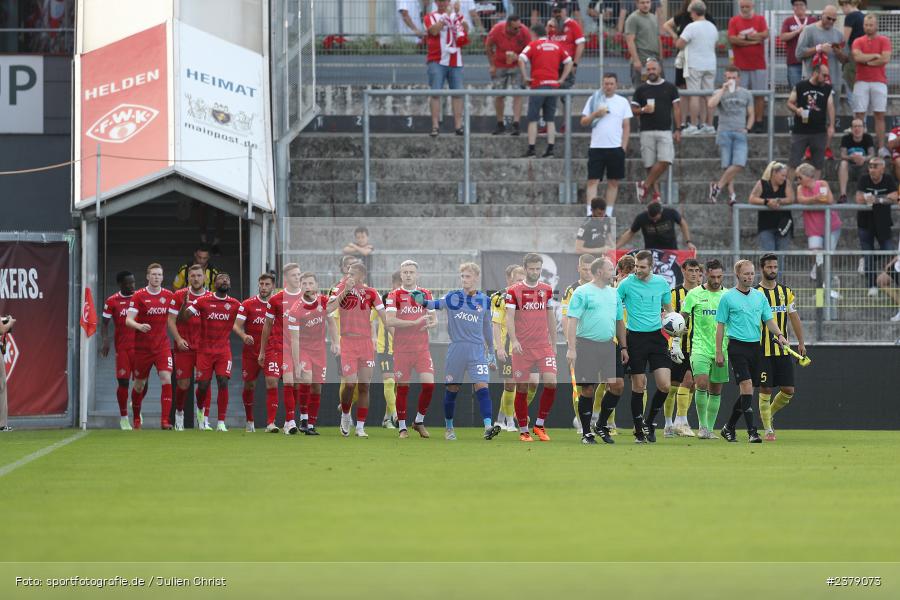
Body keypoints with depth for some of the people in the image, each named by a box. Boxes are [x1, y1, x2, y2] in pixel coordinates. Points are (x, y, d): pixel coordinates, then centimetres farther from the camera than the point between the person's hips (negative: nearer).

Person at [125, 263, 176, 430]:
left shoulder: (168, 296, 4)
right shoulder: (139, 296, -6)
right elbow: (128, 320, -14)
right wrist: (139, 326, -33)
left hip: (162, 346, 1)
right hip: (142, 346, -1)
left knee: (166, 379, -17)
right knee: (139, 385, 10)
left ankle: (165, 420, -19)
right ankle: (136, 419, 32)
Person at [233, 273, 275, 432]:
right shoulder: (248, 304, -2)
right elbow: (236, 325, -5)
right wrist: (244, 336, -25)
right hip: (251, 352, -1)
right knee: (249, 385, 5)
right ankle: (249, 422, 21)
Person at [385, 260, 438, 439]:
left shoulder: (426, 294, 10)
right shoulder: (394, 296, -1)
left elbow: (434, 319, 15)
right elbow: (389, 321, -14)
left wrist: (431, 324, -10)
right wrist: (415, 322, -19)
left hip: (422, 348, 2)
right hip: (402, 349, -2)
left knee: (429, 384, -10)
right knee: (402, 388, 0)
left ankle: (419, 421, 10)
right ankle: (402, 427, 12)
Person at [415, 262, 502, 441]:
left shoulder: (484, 301, 7)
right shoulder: (453, 297, 1)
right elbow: (437, 304, -15)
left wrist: (491, 351, 19)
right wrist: (422, 302, -36)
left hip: (477, 349, 1)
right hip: (456, 349, -1)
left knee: (481, 386, -13)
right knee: (452, 389, 7)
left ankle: (488, 427, -21)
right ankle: (449, 427, 22)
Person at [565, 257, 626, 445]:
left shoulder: (614, 294, 14)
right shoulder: (582, 292, -6)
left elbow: (619, 322, 21)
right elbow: (572, 321, -11)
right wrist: (571, 348, -18)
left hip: (609, 346, 6)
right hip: (586, 346, -6)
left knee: (617, 385, -2)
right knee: (587, 390, -2)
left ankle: (601, 425, 15)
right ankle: (586, 433, 9)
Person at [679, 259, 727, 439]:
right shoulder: (694, 294, 1)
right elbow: (682, 318, 5)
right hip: (700, 347, -3)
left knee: (716, 391, 5)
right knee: (701, 384, -18)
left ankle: (710, 428, 14)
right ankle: (702, 426, -7)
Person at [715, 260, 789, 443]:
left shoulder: (759, 296, 12)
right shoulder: (728, 297, -1)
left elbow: (768, 320, 12)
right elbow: (720, 326, 0)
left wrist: (779, 335, -7)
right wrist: (719, 352, -4)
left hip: (756, 346, 5)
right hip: (737, 346, -5)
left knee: (747, 391, 7)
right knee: (746, 386, -16)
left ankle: (729, 428, 22)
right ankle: (751, 431, -17)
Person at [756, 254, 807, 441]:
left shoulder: (786, 292, 9)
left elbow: (794, 318, 15)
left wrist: (801, 342, 11)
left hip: (783, 350, 4)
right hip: (763, 351, -4)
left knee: (788, 390, 2)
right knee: (766, 390, -3)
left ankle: (768, 414, 25)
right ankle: (768, 429, 6)